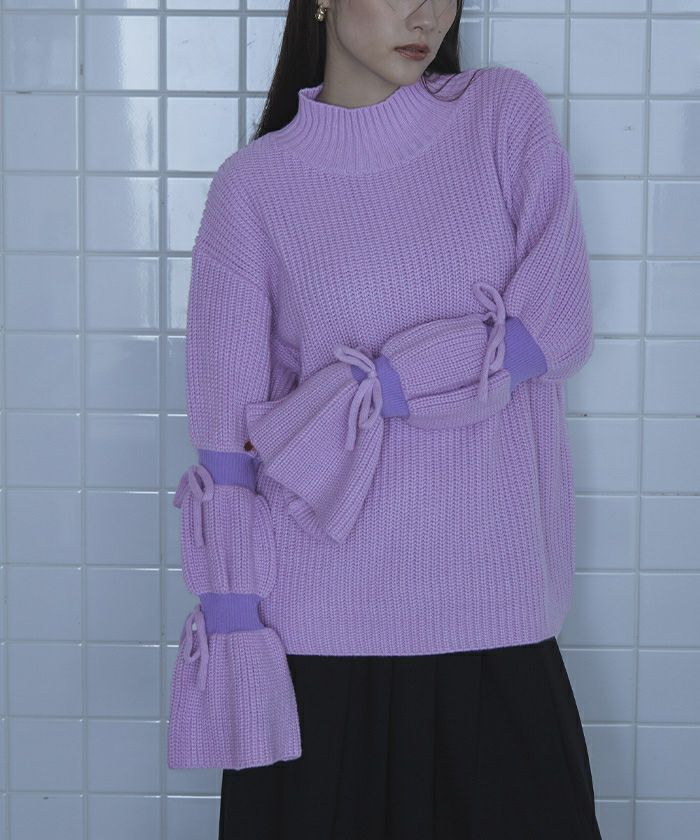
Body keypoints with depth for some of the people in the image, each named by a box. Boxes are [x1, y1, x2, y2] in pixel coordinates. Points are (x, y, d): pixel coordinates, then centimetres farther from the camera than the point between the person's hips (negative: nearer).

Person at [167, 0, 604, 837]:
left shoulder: (506, 113, 4)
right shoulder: (256, 184, 0)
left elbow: (558, 327, -6)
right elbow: (226, 438, -1)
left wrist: (354, 397, -12)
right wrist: (230, 619, -7)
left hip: (495, 610, 1)